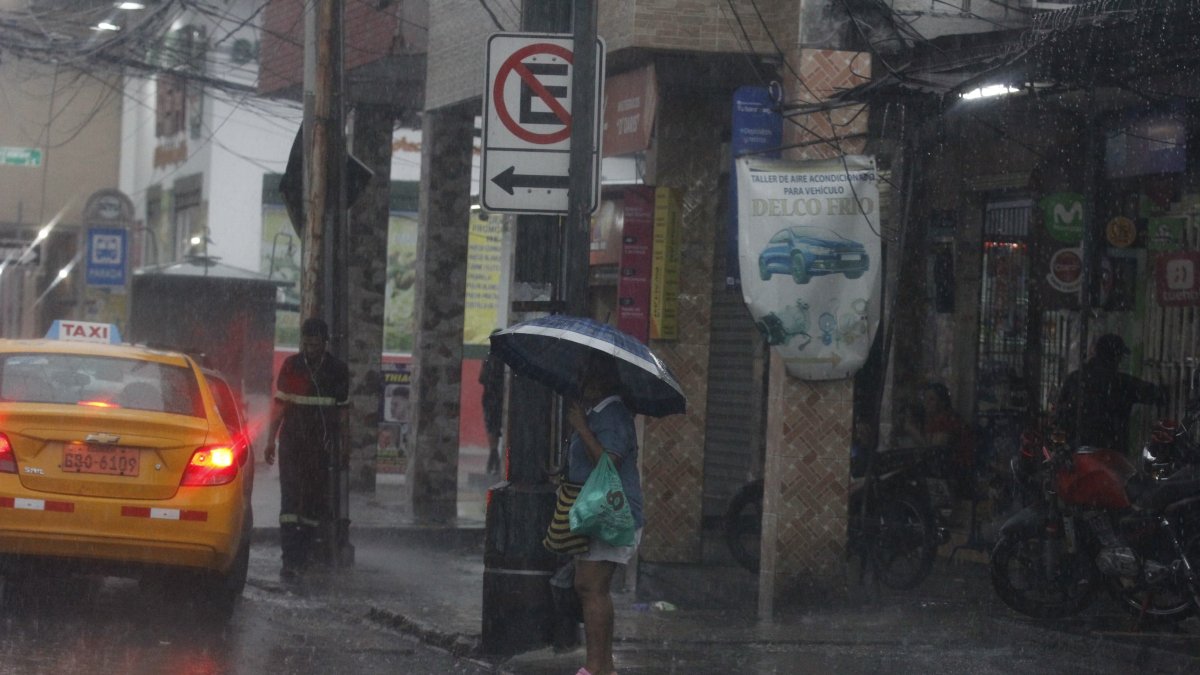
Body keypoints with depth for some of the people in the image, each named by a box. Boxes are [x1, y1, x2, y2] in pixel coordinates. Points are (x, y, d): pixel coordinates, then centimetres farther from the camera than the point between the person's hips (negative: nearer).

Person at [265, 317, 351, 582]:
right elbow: (280, 404, 7)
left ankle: (304, 554, 15)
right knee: (290, 497, -9)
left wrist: (344, 446, 7)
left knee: (314, 500, 3)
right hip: (292, 441, -1)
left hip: (321, 444, 1)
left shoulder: (337, 370, 3)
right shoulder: (291, 366, 3)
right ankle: (290, 560, -13)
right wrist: (271, 440, 4)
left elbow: (343, 410, 8)